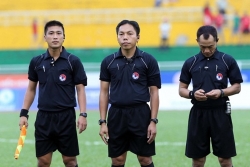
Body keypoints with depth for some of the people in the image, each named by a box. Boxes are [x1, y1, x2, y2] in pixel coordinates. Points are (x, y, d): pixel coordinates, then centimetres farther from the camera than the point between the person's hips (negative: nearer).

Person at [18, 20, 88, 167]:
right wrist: (24, 113, 8)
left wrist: (83, 114, -11)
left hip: (66, 116, -2)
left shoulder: (73, 61, -3)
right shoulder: (36, 62, 5)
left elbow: (80, 89, -2)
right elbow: (31, 89, 14)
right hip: (44, 116, 2)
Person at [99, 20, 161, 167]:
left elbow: (154, 92, 0)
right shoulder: (108, 62, 4)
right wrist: (103, 122, 1)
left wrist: (153, 121, -7)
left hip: (140, 113, -2)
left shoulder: (148, 60, -2)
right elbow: (104, 92, 7)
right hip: (116, 114, 2)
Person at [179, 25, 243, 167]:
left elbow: (237, 87, 3)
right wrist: (192, 94, -14)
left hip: (220, 113, -2)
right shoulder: (190, 63, 4)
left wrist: (221, 92, -16)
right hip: (198, 113, 2)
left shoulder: (228, 61, -1)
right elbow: (182, 89, 8)